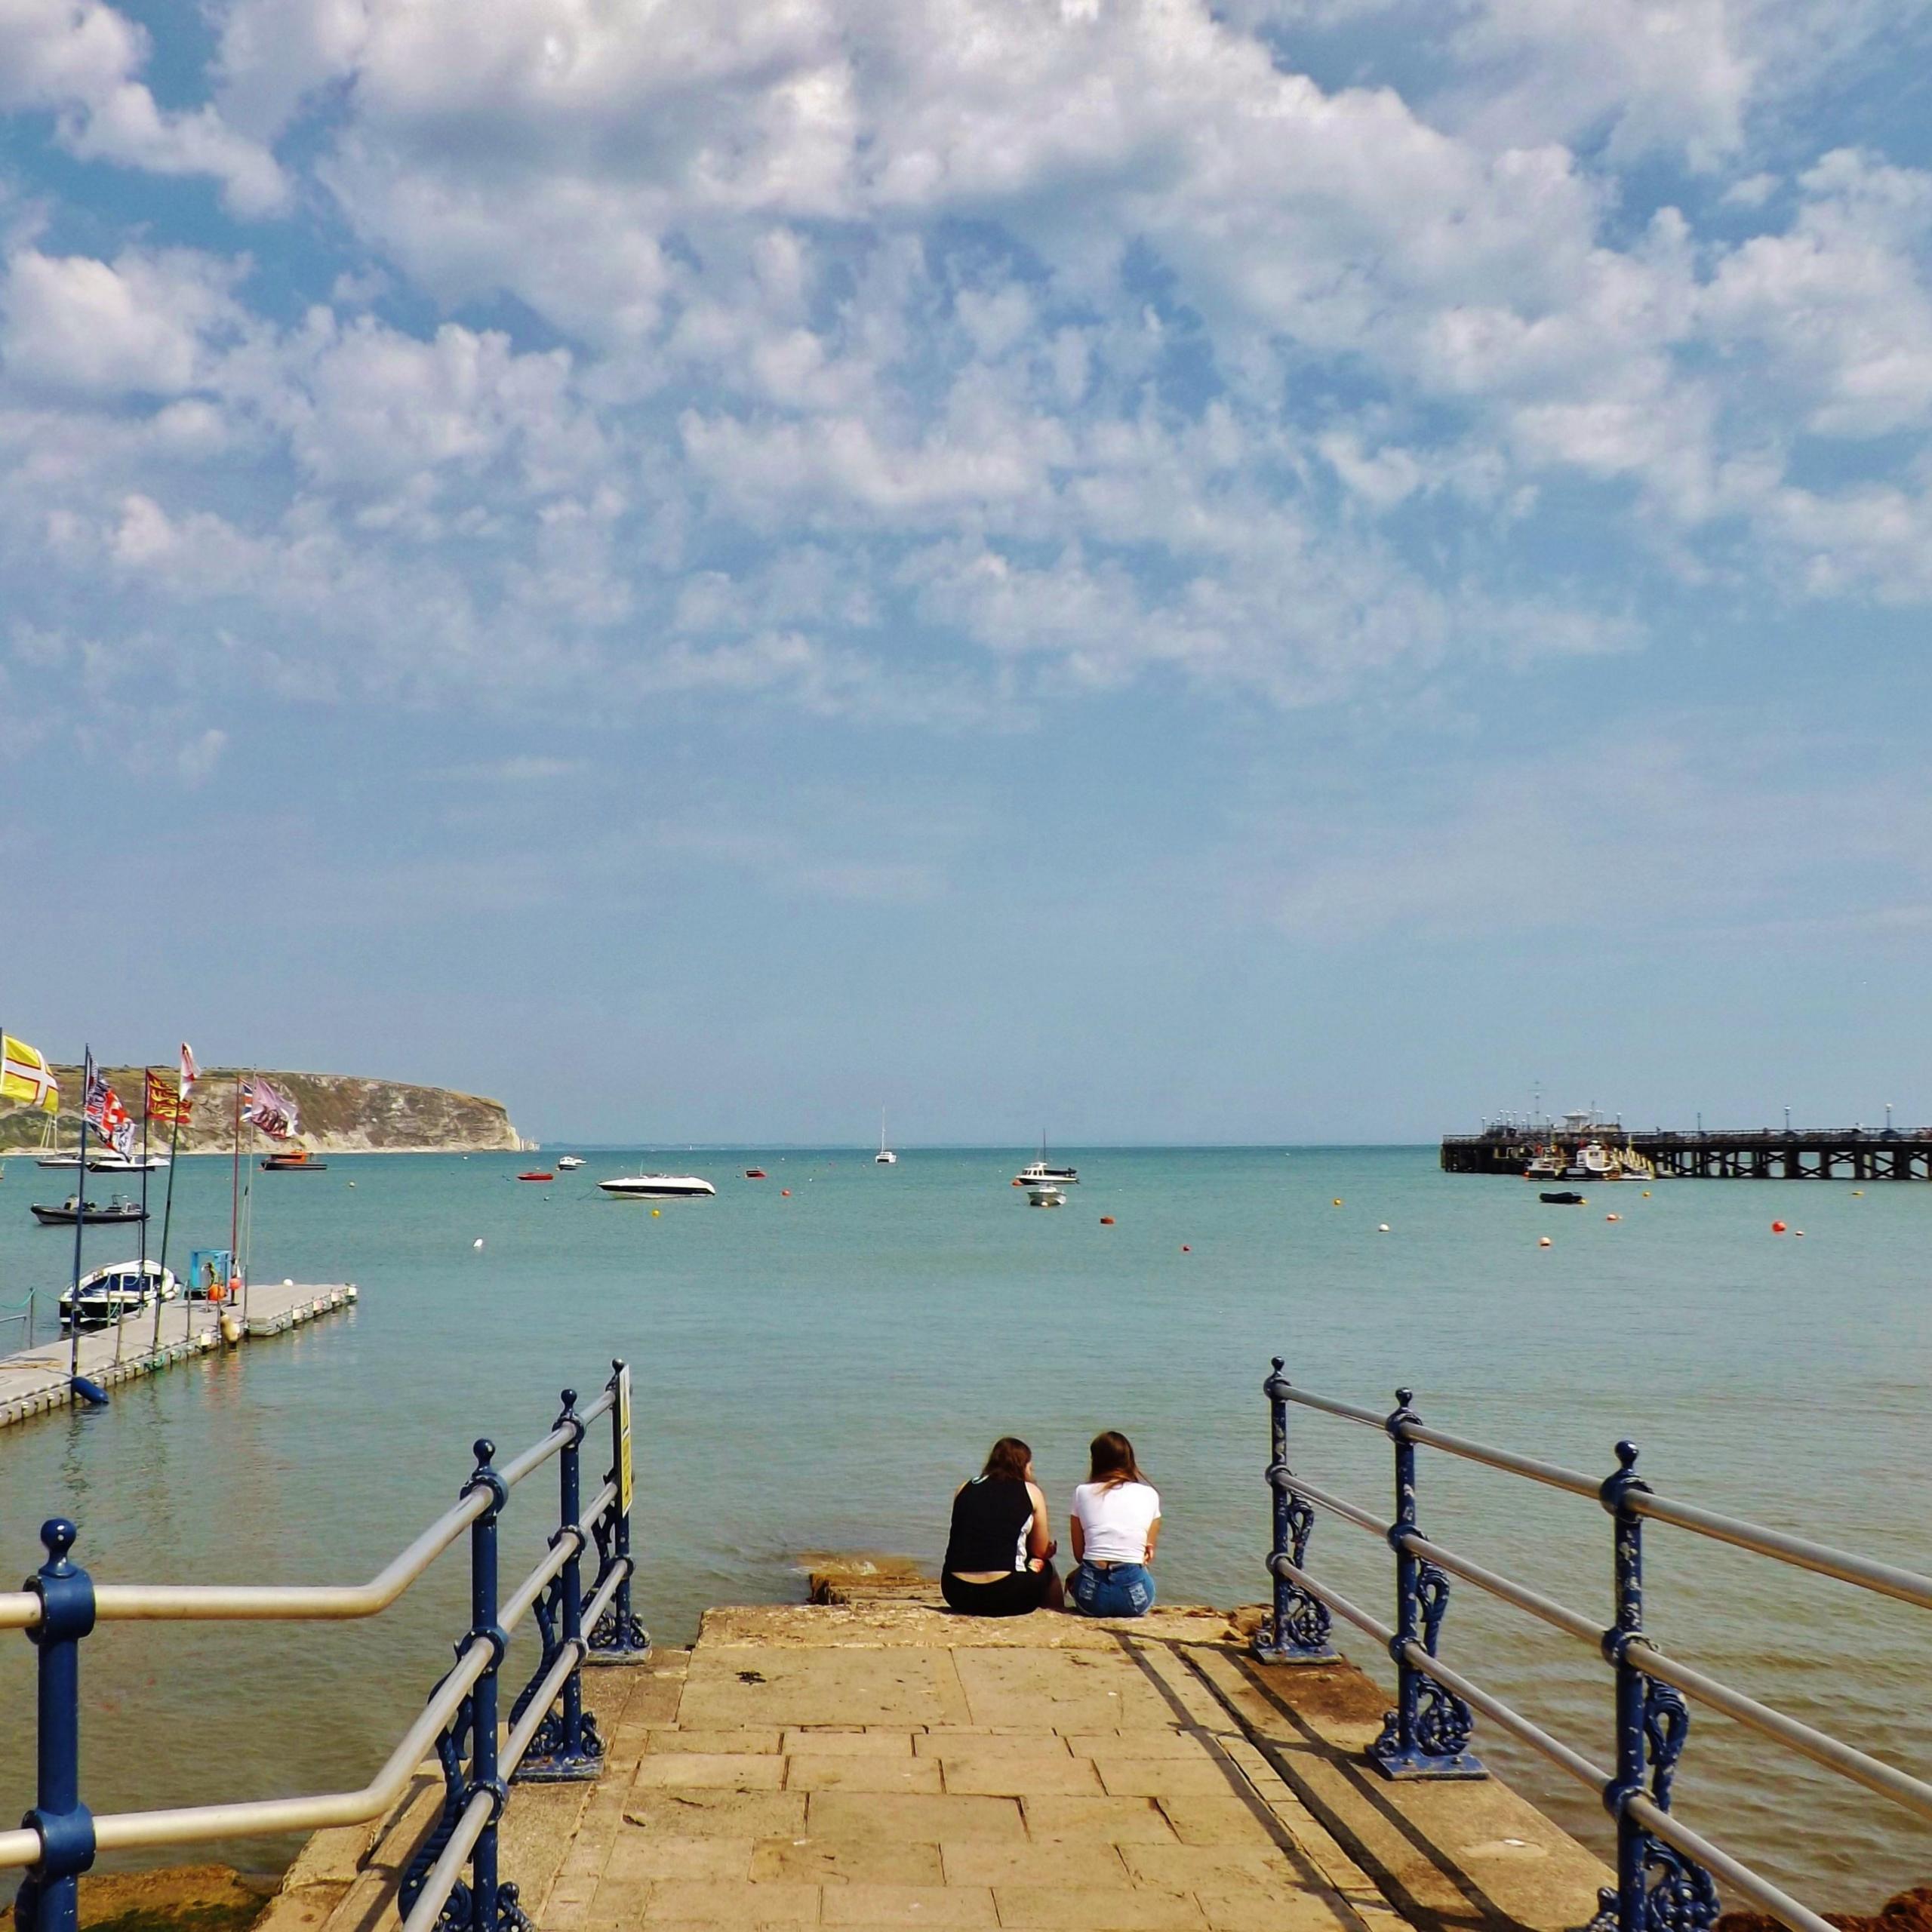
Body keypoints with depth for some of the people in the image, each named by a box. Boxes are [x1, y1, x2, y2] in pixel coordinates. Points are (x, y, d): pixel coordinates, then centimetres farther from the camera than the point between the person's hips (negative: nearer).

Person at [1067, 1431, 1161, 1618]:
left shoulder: (1083, 1492, 9)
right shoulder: (1149, 1494, 8)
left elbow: (1079, 1555, 12)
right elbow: (1148, 1555, 13)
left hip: (1092, 1595, 1)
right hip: (1134, 1596, 0)